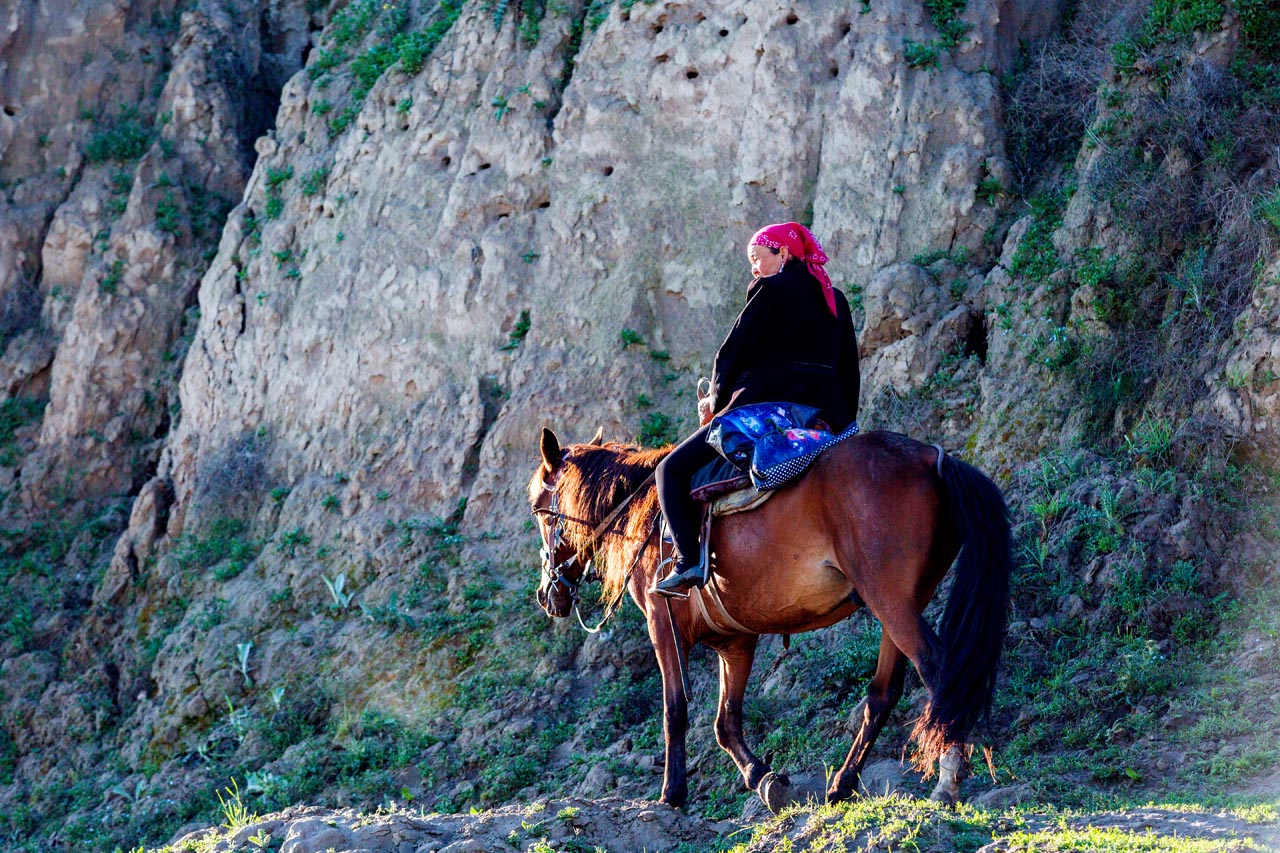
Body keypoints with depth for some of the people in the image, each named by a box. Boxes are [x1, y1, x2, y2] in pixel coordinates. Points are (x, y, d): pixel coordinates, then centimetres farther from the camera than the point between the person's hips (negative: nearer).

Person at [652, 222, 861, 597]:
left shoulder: (770, 289, -2)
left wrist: (716, 398, 14)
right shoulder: (836, 300, 18)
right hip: (826, 418, 7)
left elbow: (733, 352, -1)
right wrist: (844, 424, 24)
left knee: (673, 470, 0)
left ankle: (688, 561, -17)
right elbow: (849, 372, 20)